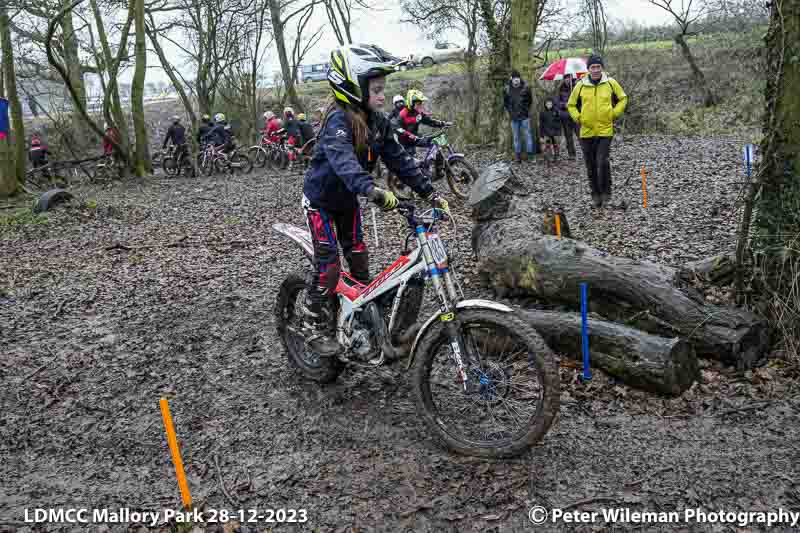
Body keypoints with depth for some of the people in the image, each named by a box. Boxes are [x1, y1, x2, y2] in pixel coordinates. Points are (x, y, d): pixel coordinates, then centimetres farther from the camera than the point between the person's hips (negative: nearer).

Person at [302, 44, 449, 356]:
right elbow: (343, 159, -49)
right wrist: (372, 190, -66)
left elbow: (398, 159, -7)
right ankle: (314, 325, 5)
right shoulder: (338, 120, -30)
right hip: (321, 199, -7)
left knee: (358, 256, 9)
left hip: (348, 199, 7)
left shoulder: (378, 121, -7)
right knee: (329, 263, -10)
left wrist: (429, 193, -15)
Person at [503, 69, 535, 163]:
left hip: (525, 116, -2)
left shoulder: (525, 87, -5)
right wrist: (510, 111, 5)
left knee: (528, 135, 0)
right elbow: (505, 102, 12)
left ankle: (530, 154, 6)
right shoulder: (507, 89, -2)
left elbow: (530, 100, 10)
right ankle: (518, 157, 13)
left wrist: (526, 109, 5)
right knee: (516, 137, 7)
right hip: (514, 117, 2)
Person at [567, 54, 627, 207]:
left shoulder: (611, 83, -1)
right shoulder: (581, 85, 0)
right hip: (586, 131, 2)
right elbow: (571, 105, 13)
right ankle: (595, 194, 22)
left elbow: (622, 98, 13)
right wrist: (578, 118, 1)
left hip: (605, 130, -2)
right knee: (591, 165, 8)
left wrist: (614, 114, 2)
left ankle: (606, 191, 5)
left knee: (603, 162, -15)